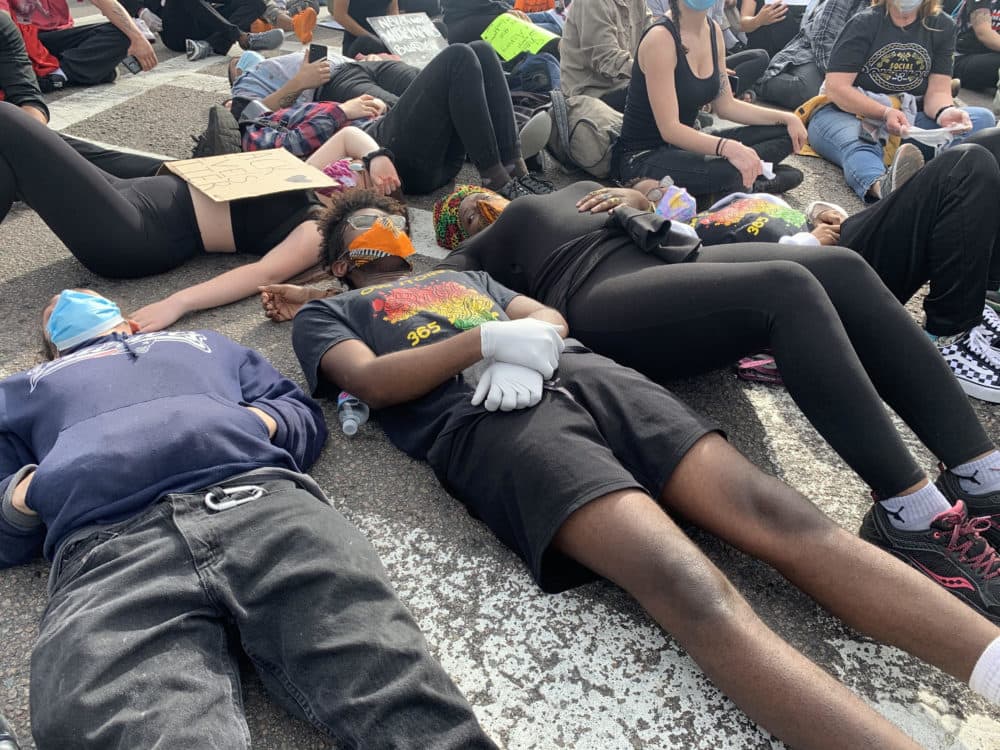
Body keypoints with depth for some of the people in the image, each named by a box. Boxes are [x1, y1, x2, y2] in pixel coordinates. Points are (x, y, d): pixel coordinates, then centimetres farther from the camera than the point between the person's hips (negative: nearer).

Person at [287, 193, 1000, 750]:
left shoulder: (465, 274, 39)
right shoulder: (329, 313, 27)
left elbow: (552, 319, 23)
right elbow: (372, 381, 3)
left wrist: (526, 351, -2)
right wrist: (491, 340, -7)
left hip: (582, 371, 6)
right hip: (487, 420, -5)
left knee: (778, 514, -18)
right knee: (691, 588, -30)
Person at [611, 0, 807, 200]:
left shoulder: (713, 31, 4)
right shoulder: (660, 38, -20)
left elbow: (726, 106, 11)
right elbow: (669, 129, -25)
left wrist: (786, 118, 2)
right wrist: (728, 147, -38)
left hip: (684, 144, 9)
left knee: (784, 133, 3)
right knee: (725, 172, -36)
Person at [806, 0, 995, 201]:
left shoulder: (943, 26, 10)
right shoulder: (864, 23, -2)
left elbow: (938, 91, 2)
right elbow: (835, 87, -13)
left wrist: (944, 112, -24)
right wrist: (885, 113, -27)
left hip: (907, 123, 5)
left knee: (983, 118, -18)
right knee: (857, 146, -39)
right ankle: (883, 186, -73)